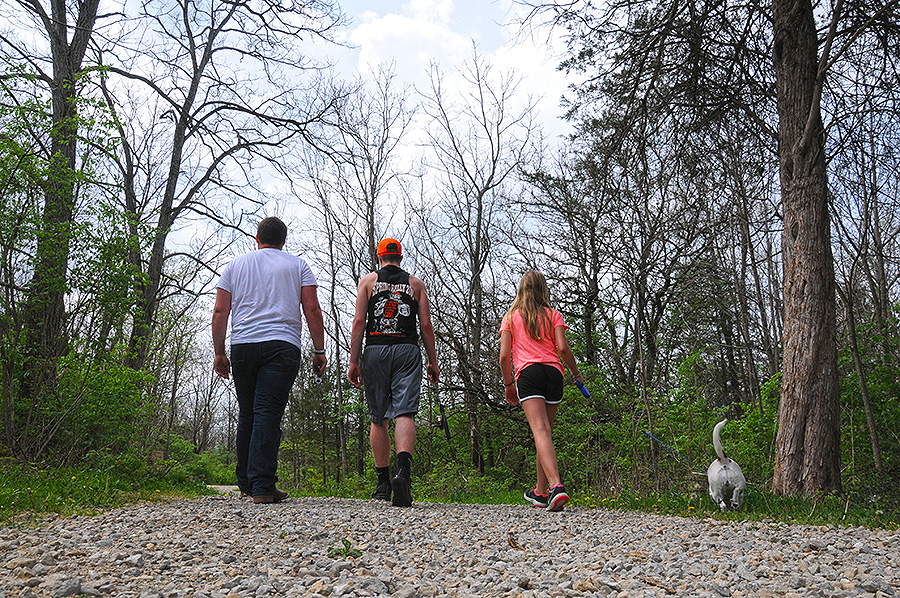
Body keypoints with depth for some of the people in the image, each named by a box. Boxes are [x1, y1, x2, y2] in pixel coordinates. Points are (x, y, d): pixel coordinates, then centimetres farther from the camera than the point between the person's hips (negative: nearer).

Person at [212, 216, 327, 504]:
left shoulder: (235, 265, 16)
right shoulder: (297, 265, 11)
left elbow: (220, 312, 9)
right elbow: (312, 310, 2)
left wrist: (219, 353, 13)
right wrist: (319, 351, 5)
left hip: (242, 347, 3)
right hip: (283, 345, -2)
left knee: (247, 416, 13)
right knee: (268, 414, -8)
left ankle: (246, 483, 22)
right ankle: (262, 486, -13)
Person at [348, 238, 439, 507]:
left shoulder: (368, 280, 10)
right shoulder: (415, 283, 14)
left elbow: (359, 321, 0)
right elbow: (426, 325, 7)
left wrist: (354, 362, 0)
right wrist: (433, 362, 11)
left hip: (375, 351, 0)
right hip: (408, 351, 0)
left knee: (378, 419, 10)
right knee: (404, 414, -9)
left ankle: (383, 482, 14)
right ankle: (404, 471, -32)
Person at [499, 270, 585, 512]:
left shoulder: (511, 317, 14)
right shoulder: (553, 315, 15)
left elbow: (504, 355, 7)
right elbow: (563, 348, 2)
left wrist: (508, 384, 16)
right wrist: (576, 374, 15)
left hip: (527, 373, -2)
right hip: (553, 372, 2)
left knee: (541, 432, -15)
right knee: (546, 432, 13)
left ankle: (556, 486, -34)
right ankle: (540, 492, 22)